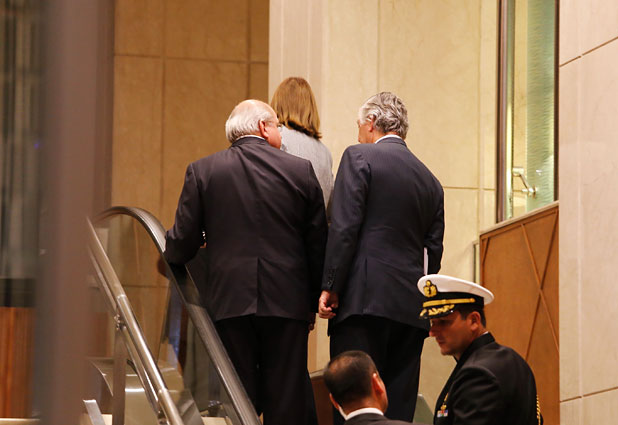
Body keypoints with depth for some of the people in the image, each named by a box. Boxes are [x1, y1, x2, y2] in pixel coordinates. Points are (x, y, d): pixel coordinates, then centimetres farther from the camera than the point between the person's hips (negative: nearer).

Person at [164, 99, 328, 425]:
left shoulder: (202, 171, 1)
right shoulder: (301, 170, 2)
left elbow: (182, 242, 0)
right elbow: (318, 243, 5)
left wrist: (170, 255, 24)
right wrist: (314, 300, 15)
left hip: (230, 301, 0)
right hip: (287, 301, 0)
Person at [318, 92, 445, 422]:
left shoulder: (359, 157, 1)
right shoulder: (430, 181, 18)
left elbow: (344, 228, -9)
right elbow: (433, 252, 17)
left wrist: (330, 287, -7)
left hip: (364, 299, -6)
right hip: (411, 306, 6)